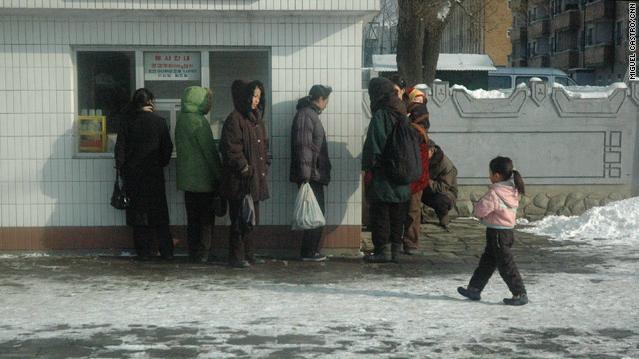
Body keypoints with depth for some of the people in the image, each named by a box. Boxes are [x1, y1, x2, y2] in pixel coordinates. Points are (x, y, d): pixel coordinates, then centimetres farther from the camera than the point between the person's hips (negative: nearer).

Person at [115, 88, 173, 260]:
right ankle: (166, 251, 6)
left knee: (138, 212, 6)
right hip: (154, 174, 0)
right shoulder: (159, 122, -4)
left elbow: (120, 149, -4)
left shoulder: (127, 123, -3)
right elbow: (167, 148, -1)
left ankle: (143, 251, 5)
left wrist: (122, 169, 4)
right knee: (159, 214, 7)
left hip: (133, 175, 0)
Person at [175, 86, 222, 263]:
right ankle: (203, 253, 1)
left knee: (193, 217, 12)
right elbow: (210, 152, -15)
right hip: (203, 179, -8)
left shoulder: (181, 119, 10)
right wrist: (220, 176, -8)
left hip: (187, 178, 8)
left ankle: (193, 252, 16)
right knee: (206, 216, 0)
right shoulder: (199, 121, -16)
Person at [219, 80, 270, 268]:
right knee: (240, 219, -3)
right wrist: (245, 169, -18)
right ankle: (236, 256, 3)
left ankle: (248, 254, 21)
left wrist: (265, 166, 11)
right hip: (240, 181, -9)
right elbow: (232, 150, -18)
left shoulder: (256, 119, 14)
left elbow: (264, 145, 22)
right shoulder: (234, 120, -13)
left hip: (256, 178, 9)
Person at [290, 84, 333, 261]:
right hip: (311, 175, -10)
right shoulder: (305, 115, -12)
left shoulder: (311, 114, 21)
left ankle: (311, 250, 17)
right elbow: (303, 146, -21)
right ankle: (309, 252, -2)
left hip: (315, 175, 10)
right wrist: (305, 175, -25)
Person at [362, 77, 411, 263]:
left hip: (382, 174, -7)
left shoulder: (380, 115, -12)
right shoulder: (401, 115, 10)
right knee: (397, 215, 10)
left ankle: (382, 249, -1)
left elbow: (374, 144, -15)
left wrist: (368, 168, -11)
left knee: (379, 213, -1)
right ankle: (396, 249, 14)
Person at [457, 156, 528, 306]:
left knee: (506, 265, -1)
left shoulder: (495, 192, -23)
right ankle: (474, 289, 26)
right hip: (507, 230, 10)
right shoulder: (513, 190, 5)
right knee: (487, 262, 17)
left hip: (497, 233, -10)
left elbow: (480, 209, -22)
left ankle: (520, 294, 4)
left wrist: (476, 207, -1)